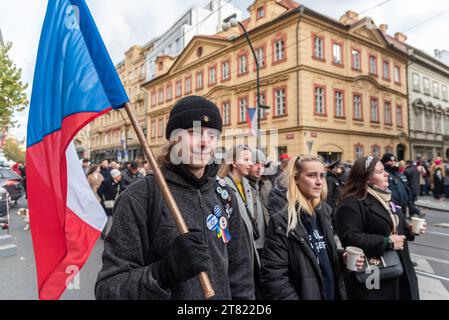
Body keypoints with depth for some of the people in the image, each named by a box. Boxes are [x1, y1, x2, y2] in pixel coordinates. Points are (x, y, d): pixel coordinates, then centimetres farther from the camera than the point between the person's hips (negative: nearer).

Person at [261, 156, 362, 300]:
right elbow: (274, 279, -22)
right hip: (306, 294, -6)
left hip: (333, 293, 6)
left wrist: (341, 257, -5)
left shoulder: (325, 212, -1)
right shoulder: (281, 222, -22)